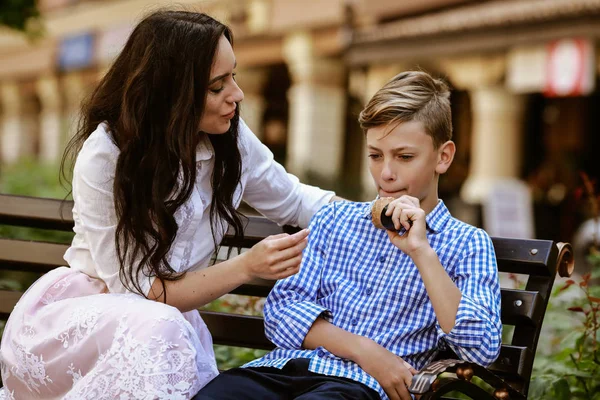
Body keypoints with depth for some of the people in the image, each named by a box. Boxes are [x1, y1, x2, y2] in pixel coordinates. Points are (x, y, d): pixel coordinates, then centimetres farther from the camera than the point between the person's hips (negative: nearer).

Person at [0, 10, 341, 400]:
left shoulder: (230, 137, -8)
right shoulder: (104, 158, -22)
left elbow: (293, 200, 10)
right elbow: (136, 290, -19)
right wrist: (247, 267, -27)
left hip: (171, 315, 6)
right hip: (76, 318, -6)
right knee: (155, 330, -36)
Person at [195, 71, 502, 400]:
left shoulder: (467, 245, 8)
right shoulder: (333, 219, 19)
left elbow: (483, 349, -7)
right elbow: (282, 308, 9)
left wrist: (421, 251, -12)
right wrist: (362, 349, -7)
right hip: (286, 365, 3)